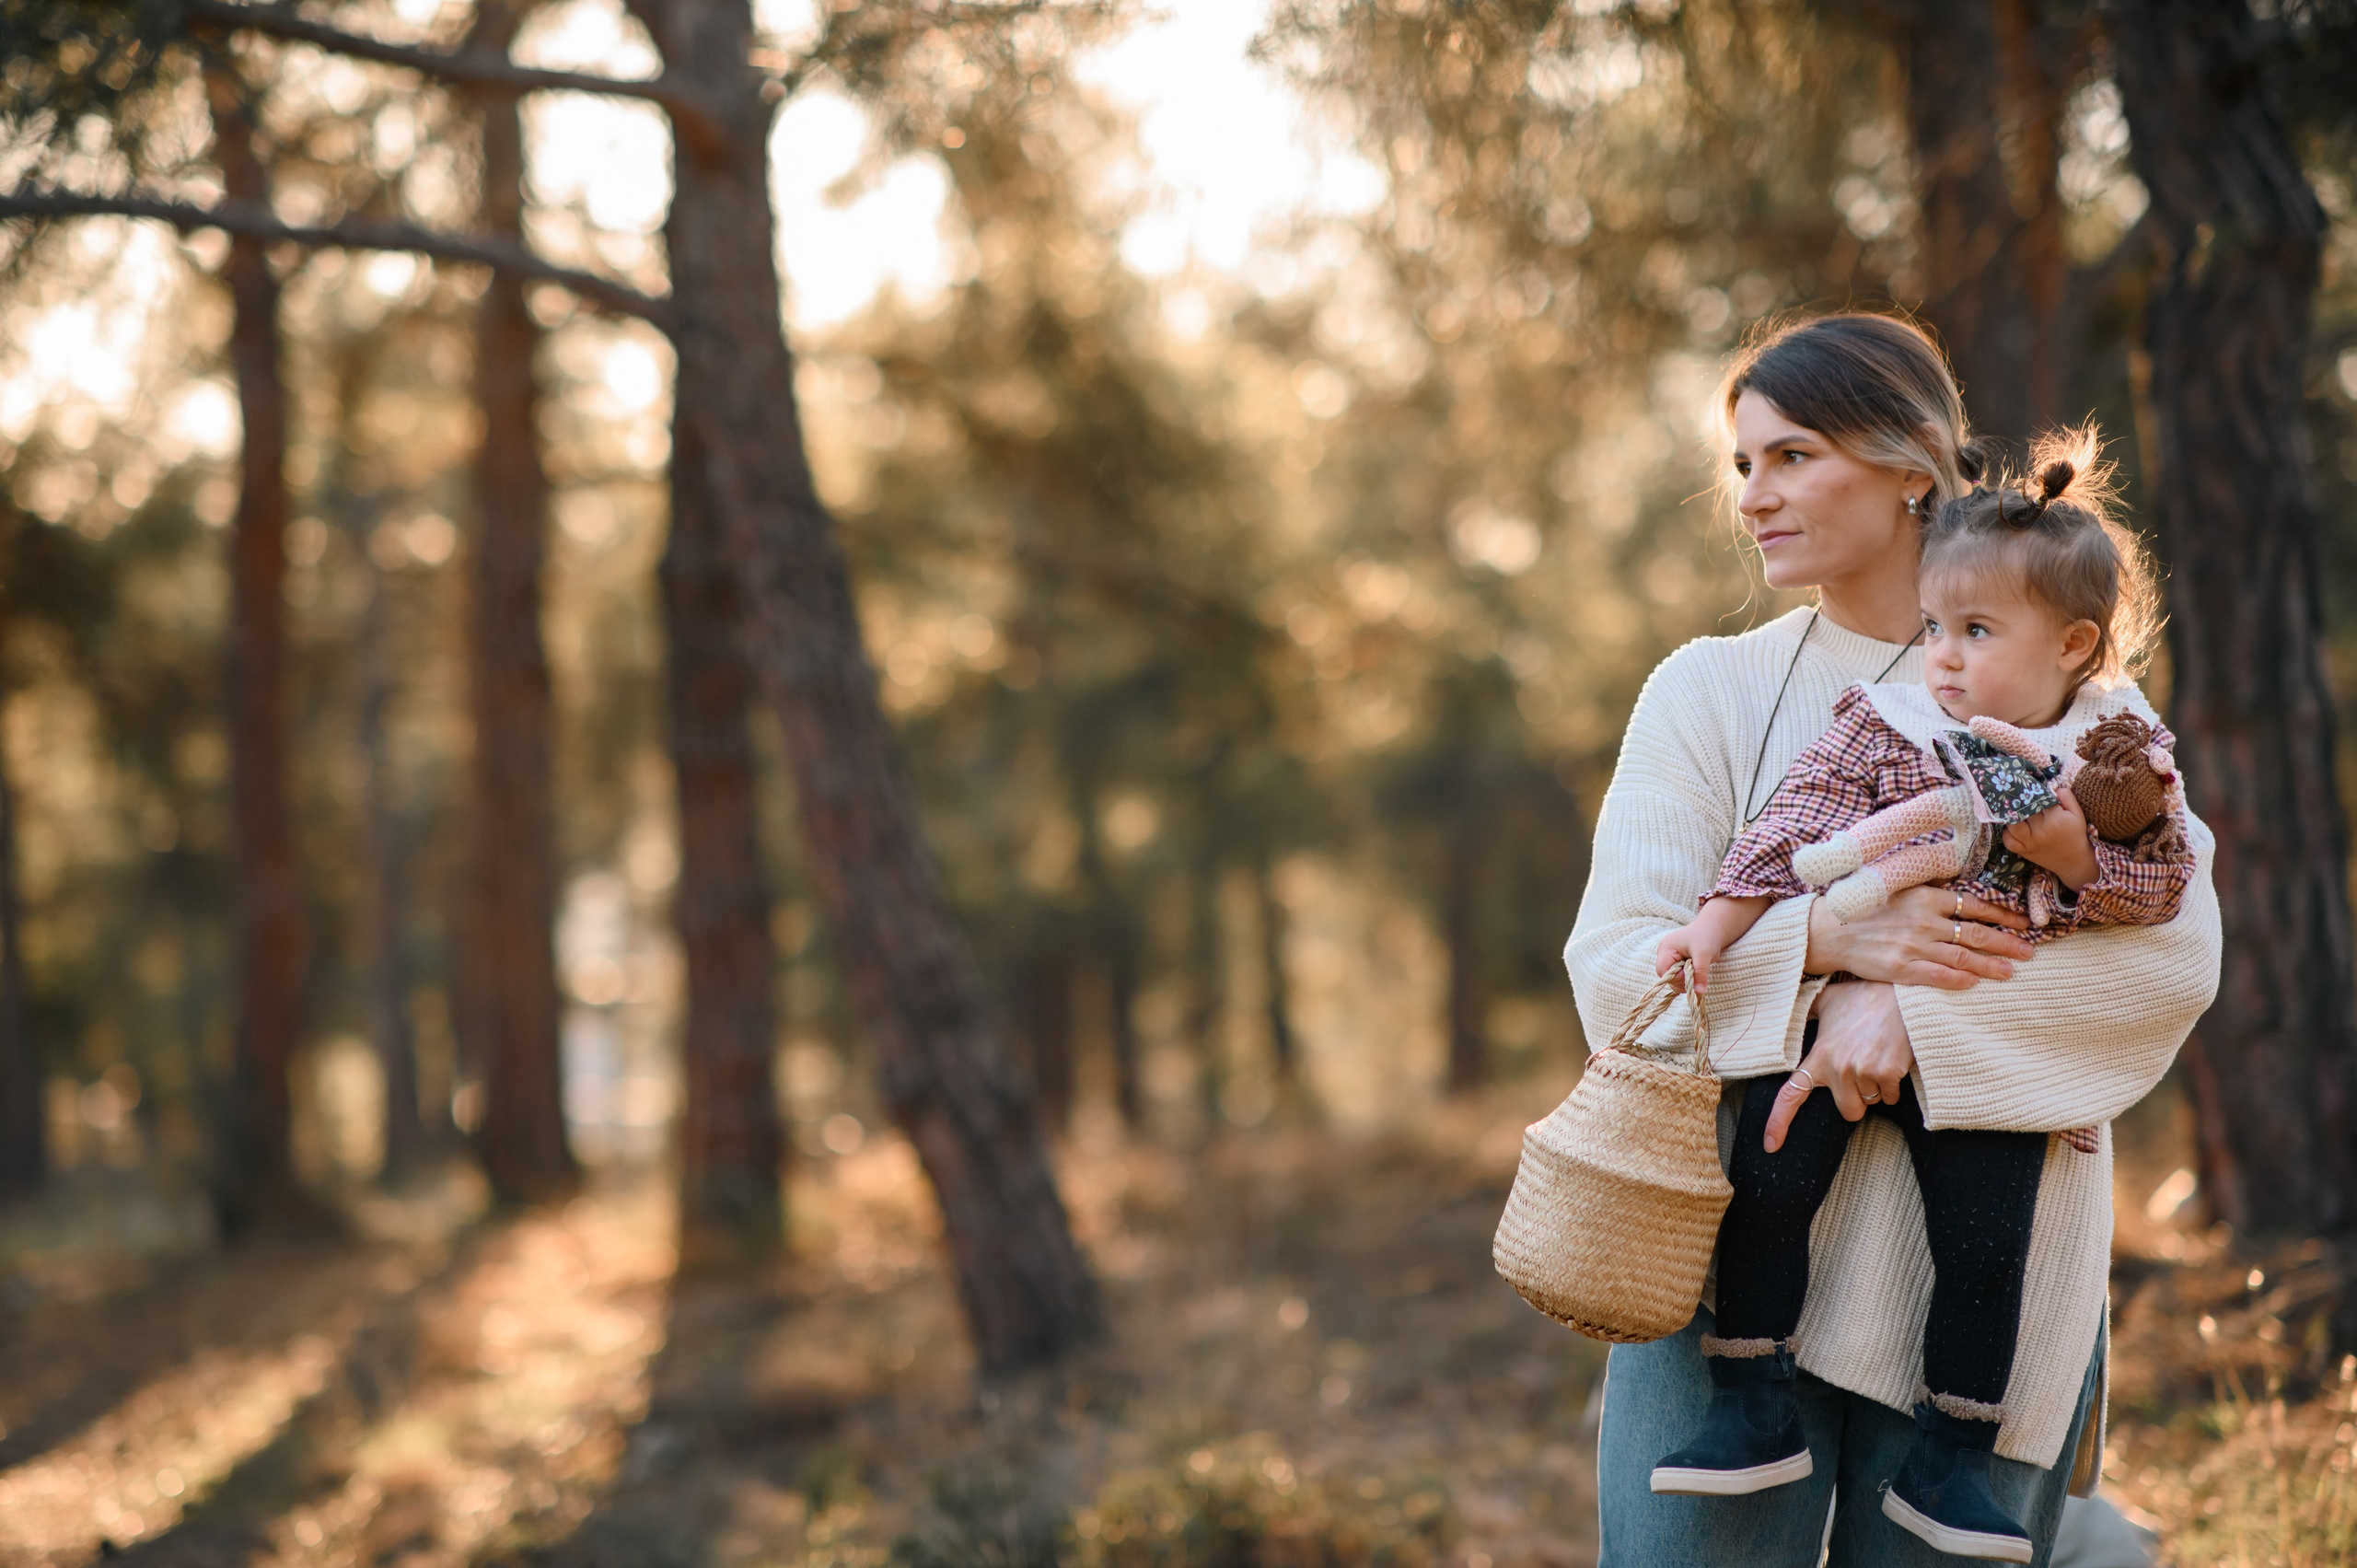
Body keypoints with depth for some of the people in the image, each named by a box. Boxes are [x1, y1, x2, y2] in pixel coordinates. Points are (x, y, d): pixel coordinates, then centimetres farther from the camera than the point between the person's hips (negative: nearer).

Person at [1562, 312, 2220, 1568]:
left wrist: (1912, 1004, -20)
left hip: (1978, 1292, 0)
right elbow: (1615, 968, -2)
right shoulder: (1708, 690, 7)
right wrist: (1835, 943, -19)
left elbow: (2177, 950, -8)